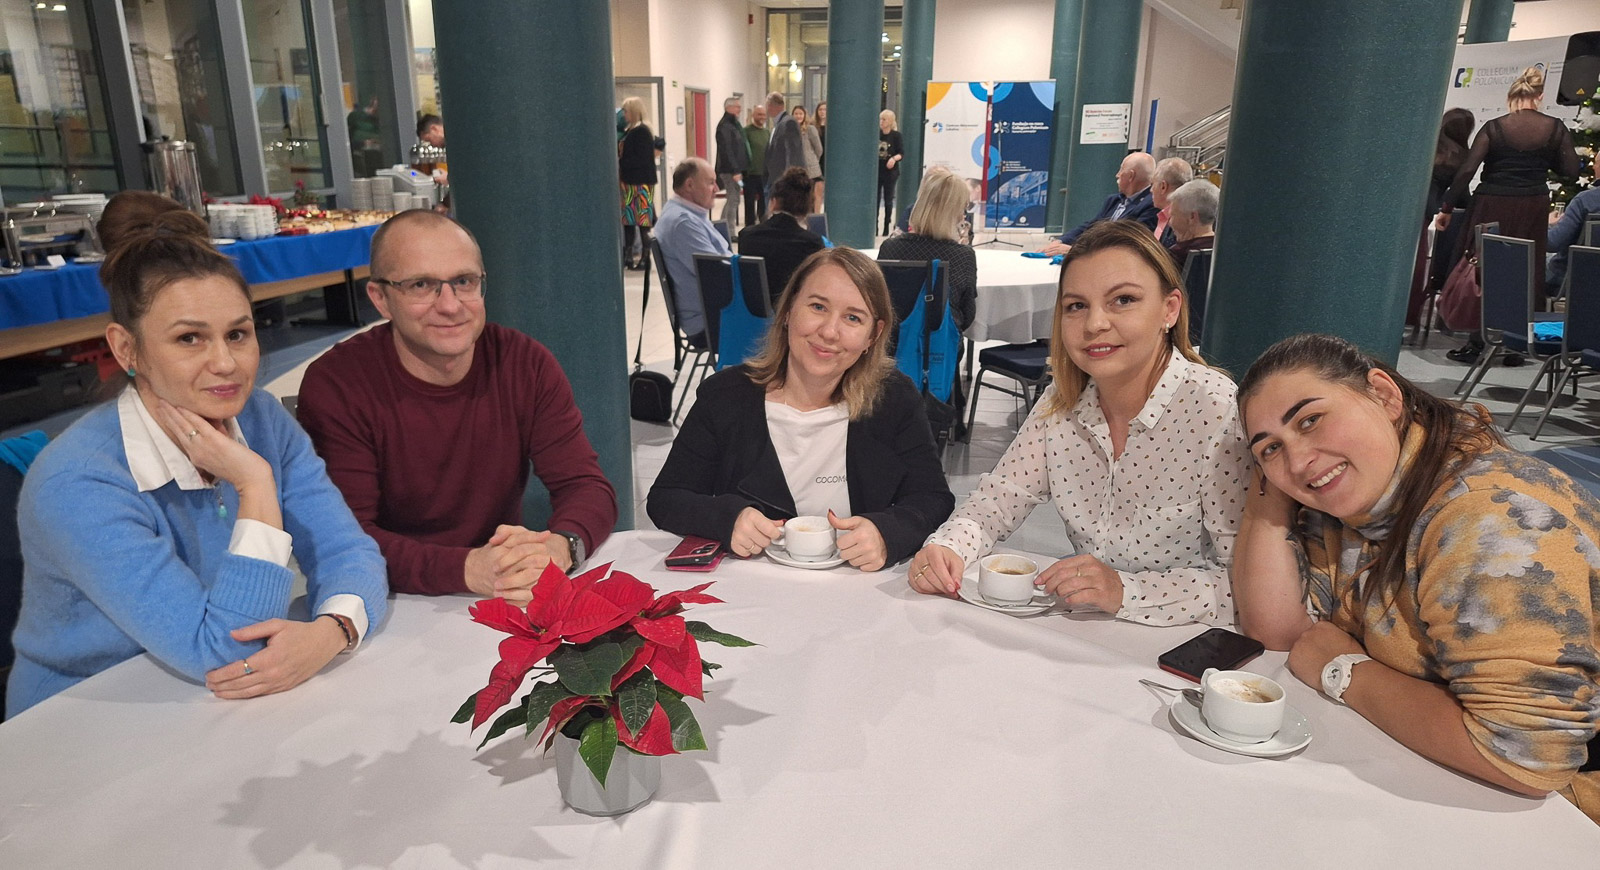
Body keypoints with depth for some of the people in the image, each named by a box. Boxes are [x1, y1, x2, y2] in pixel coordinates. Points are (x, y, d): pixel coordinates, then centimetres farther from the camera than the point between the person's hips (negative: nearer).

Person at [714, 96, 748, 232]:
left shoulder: (734, 124, 17)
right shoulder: (724, 126, -13)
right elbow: (726, 150, -20)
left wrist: (738, 169, 15)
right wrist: (735, 171, -22)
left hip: (735, 169, 10)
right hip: (729, 170, -10)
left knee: (731, 200, 14)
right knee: (733, 200, -8)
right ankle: (730, 230, -4)